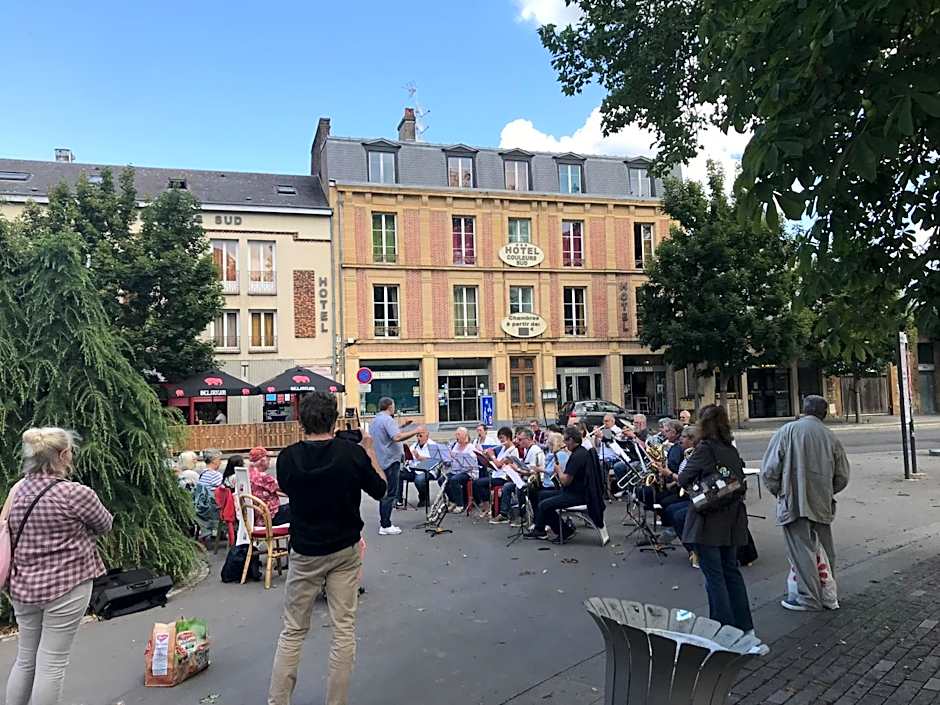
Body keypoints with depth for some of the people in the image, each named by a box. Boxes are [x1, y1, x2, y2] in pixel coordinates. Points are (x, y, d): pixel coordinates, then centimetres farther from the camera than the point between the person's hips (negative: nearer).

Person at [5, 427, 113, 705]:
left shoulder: (16, 490, 2)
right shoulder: (76, 493, -18)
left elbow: (10, 533, 17)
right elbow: (105, 526, -2)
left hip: (24, 586, 7)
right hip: (66, 585, -7)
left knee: (25, 660, 20)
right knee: (51, 664, 3)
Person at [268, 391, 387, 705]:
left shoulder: (287, 458, -10)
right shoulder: (353, 453, -14)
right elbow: (381, 491, 0)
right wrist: (370, 452, 10)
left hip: (304, 553, 1)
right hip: (345, 551, -1)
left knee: (293, 631, 14)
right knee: (344, 629, 9)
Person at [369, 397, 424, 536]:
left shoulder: (376, 420, 14)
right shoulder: (387, 419, -16)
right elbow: (397, 437, -29)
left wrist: (400, 427, 24)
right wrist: (415, 431, -23)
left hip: (381, 461, 10)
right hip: (390, 461, -10)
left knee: (385, 493, 15)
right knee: (390, 494, -6)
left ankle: (384, 522, 20)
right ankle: (385, 526, -5)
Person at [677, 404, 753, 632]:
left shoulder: (705, 449, -15)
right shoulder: (732, 450, 6)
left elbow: (683, 479, -10)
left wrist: (693, 485, 9)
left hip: (708, 522, -7)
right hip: (731, 521, 7)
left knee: (714, 575, 2)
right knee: (731, 571, 17)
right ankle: (744, 626, 25)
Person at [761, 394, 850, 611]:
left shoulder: (787, 431, -8)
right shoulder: (831, 437, 3)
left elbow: (769, 470, -9)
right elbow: (842, 477, 11)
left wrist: (777, 491, 8)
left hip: (794, 503, -4)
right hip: (823, 504, 5)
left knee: (801, 550, 2)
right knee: (825, 549, 17)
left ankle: (810, 598, 7)